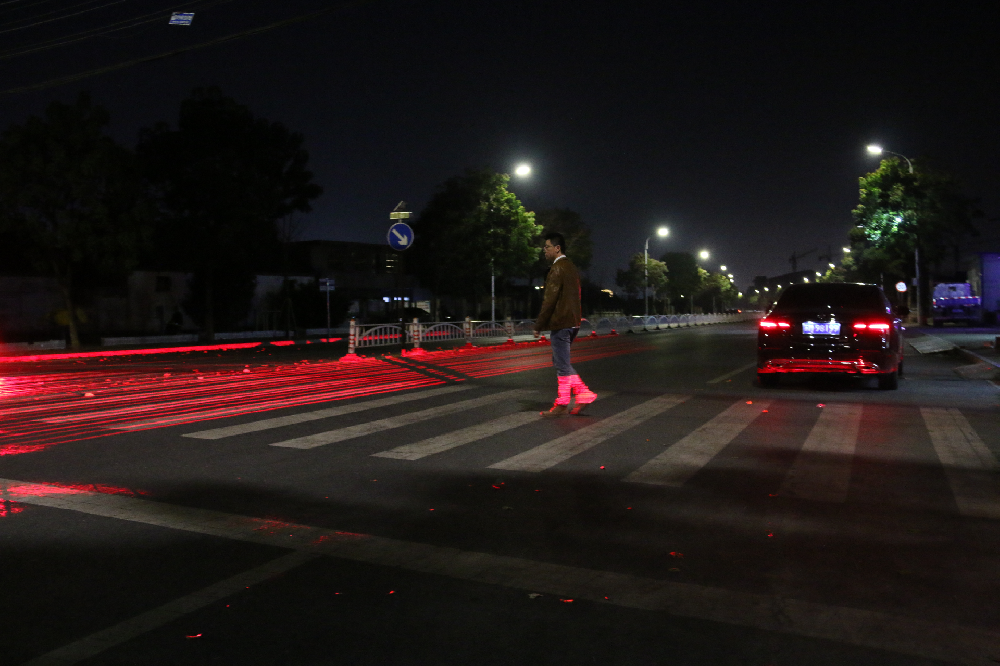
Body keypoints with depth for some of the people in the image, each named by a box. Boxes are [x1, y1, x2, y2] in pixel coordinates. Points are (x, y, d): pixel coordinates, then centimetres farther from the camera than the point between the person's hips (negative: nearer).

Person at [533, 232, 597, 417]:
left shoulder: (557, 269, -13)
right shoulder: (571, 268, 17)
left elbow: (550, 300, -17)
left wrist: (538, 325, -12)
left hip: (560, 323, -10)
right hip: (572, 322, 10)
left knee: (562, 365, -2)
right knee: (561, 363, 16)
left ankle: (562, 405, 5)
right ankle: (583, 393, 12)